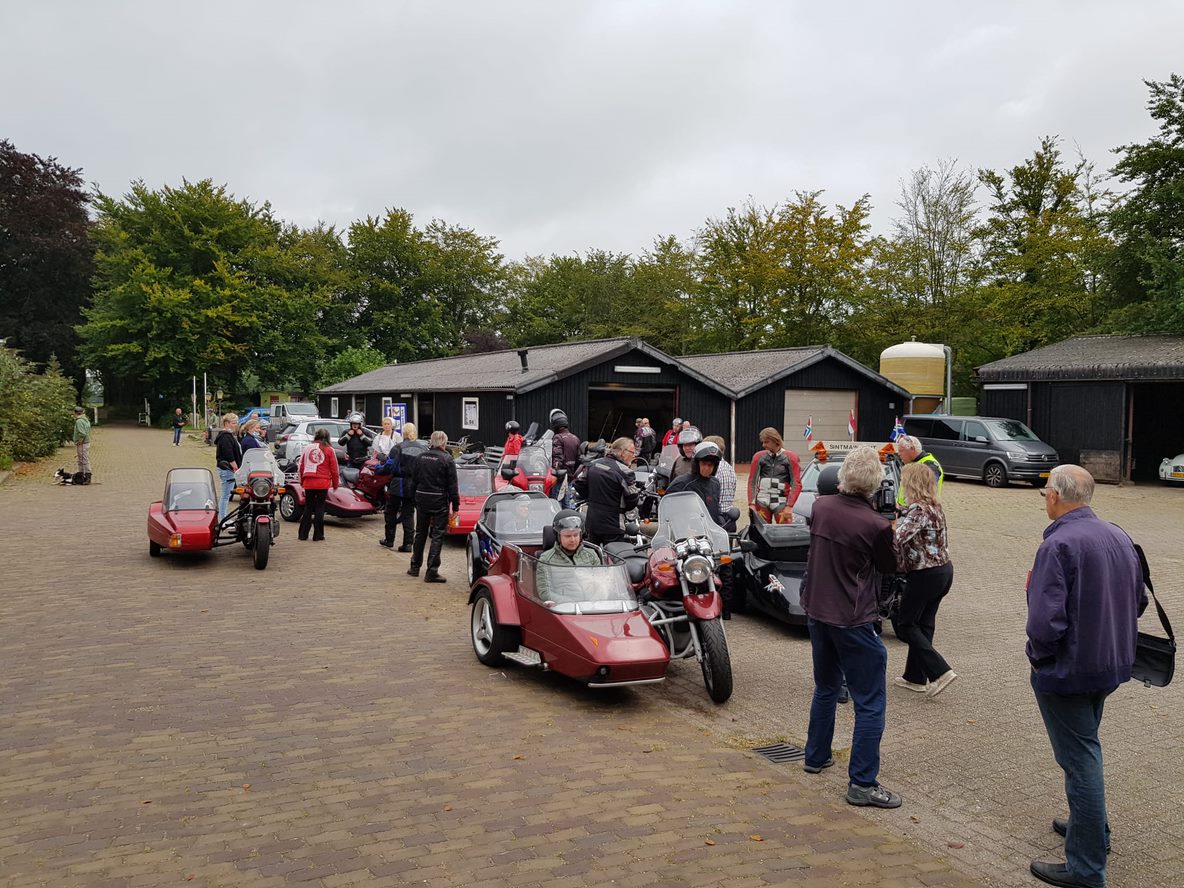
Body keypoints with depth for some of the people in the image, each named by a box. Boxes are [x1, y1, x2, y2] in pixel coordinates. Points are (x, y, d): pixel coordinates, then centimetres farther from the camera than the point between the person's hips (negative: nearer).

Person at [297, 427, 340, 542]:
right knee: (320, 508, 4)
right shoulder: (329, 450, -2)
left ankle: (303, 534, 13)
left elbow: (301, 466, 11)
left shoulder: (307, 448, 7)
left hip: (308, 482, 3)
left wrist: (302, 481, 21)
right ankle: (318, 535, 5)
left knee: (308, 507, 13)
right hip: (323, 483, -3)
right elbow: (334, 469, -1)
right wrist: (336, 484, 10)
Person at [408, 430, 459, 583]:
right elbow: (452, 486, -10)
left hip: (422, 500, 5)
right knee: (438, 536, 0)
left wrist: (415, 498, 18)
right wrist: (455, 505, -4)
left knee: (420, 533, 18)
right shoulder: (447, 460, -10)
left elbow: (414, 481, 9)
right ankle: (432, 572, -3)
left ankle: (415, 567, 28)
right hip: (440, 502, -5)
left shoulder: (420, 457, 3)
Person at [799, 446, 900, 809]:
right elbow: (890, 567, -2)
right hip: (854, 621, -7)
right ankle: (862, 783, 6)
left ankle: (816, 756, 38)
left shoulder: (820, 507, -5)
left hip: (817, 612, 7)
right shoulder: (876, 526, -20)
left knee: (826, 688, 26)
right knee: (870, 704, 4)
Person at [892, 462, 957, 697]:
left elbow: (898, 538, -33)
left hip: (925, 575, -9)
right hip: (944, 570, 9)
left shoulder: (918, 510, -21)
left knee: (905, 624, 4)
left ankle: (940, 671, -2)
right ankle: (915, 676, 24)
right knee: (923, 623, 16)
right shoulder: (935, 507, 8)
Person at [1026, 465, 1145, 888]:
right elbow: (1138, 601, 14)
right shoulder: (1118, 536, 3)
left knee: (1080, 760, 1)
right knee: (1086, 750, 26)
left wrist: (1037, 656, -10)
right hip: (1111, 664, 8)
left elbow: (1046, 620, -28)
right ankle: (1092, 827, 42)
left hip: (1068, 671, -8)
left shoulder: (1059, 544, -23)